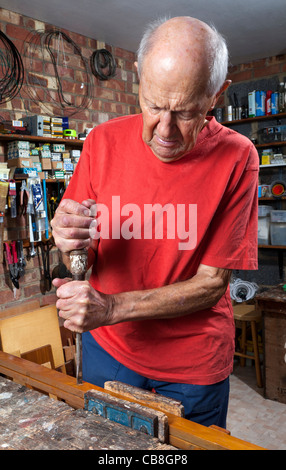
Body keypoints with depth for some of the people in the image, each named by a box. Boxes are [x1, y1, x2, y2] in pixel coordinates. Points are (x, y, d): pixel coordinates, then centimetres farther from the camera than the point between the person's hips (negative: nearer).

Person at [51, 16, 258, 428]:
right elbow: (78, 256, -3)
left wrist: (111, 308, -24)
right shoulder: (104, 141, -10)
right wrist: (69, 240, -27)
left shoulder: (236, 158, -17)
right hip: (108, 348, 3)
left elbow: (212, 283, -16)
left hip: (194, 363, -2)